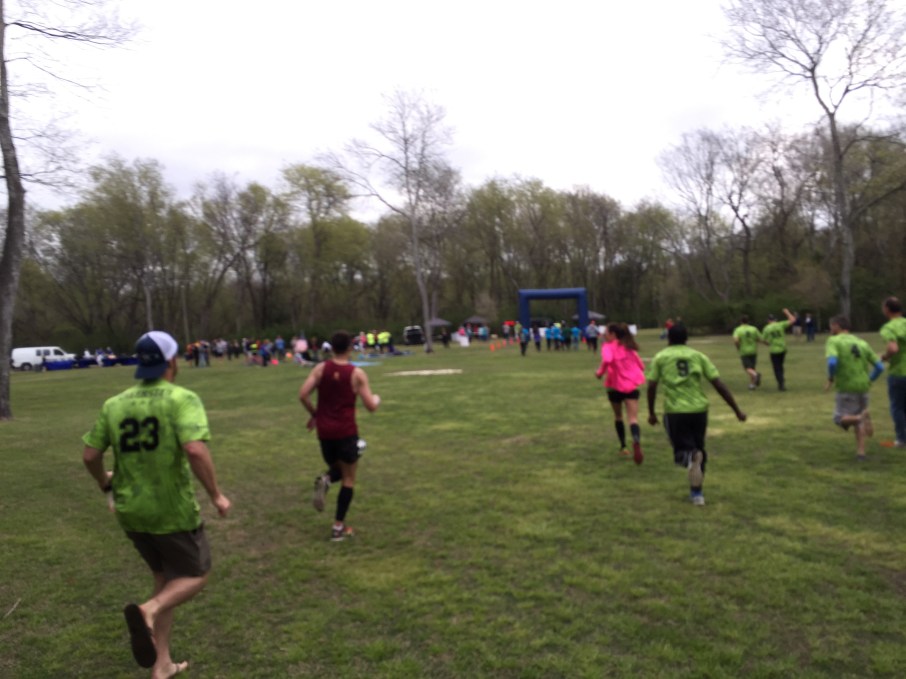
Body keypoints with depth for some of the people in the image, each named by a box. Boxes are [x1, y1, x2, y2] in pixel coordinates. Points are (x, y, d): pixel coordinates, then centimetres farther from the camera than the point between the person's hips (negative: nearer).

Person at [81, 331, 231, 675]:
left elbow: (89, 455, 6)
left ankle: (162, 665, 24)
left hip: (130, 510, 6)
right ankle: (148, 611, -14)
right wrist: (216, 495, -16)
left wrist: (105, 482, 27)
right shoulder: (182, 399, -16)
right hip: (173, 511, -6)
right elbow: (195, 450, -29)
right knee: (196, 575, 16)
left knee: (165, 578, 24)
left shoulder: (114, 404, 2)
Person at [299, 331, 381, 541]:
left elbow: (303, 395, -5)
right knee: (348, 479, 9)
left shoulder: (320, 369, 0)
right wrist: (377, 398, 15)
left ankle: (325, 479, -10)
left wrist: (314, 414, 11)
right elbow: (371, 406, -8)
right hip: (346, 431, -3)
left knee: (337, 469, 26)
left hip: (324, 430, 4)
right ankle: (339, 527, 7)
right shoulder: (357, 374, -8)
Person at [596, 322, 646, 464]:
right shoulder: (629, 347, 12)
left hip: (615, 386, -3)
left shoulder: (608, 346, -7)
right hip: (631, 386, 3)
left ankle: (623, 446, 28)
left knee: (618, 416, 20)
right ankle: (636, 442, -35)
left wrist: (600, 372, -13)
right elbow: (641, 366, 15)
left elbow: (607, 360, -29)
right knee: (633, 418, -7)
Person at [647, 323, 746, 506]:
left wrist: (651, 412, 9)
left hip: (674, 412, -2)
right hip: (698, 410, 2)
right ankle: (696, 493, 24)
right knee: (697, 449, 20)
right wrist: (737, 410, 6)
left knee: (682, 452, 8)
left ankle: (692, 457, -28)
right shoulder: (698, 356, 7)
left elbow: (652, 386, -3)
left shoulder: (660, 357, 4)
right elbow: (719, 384, 2)